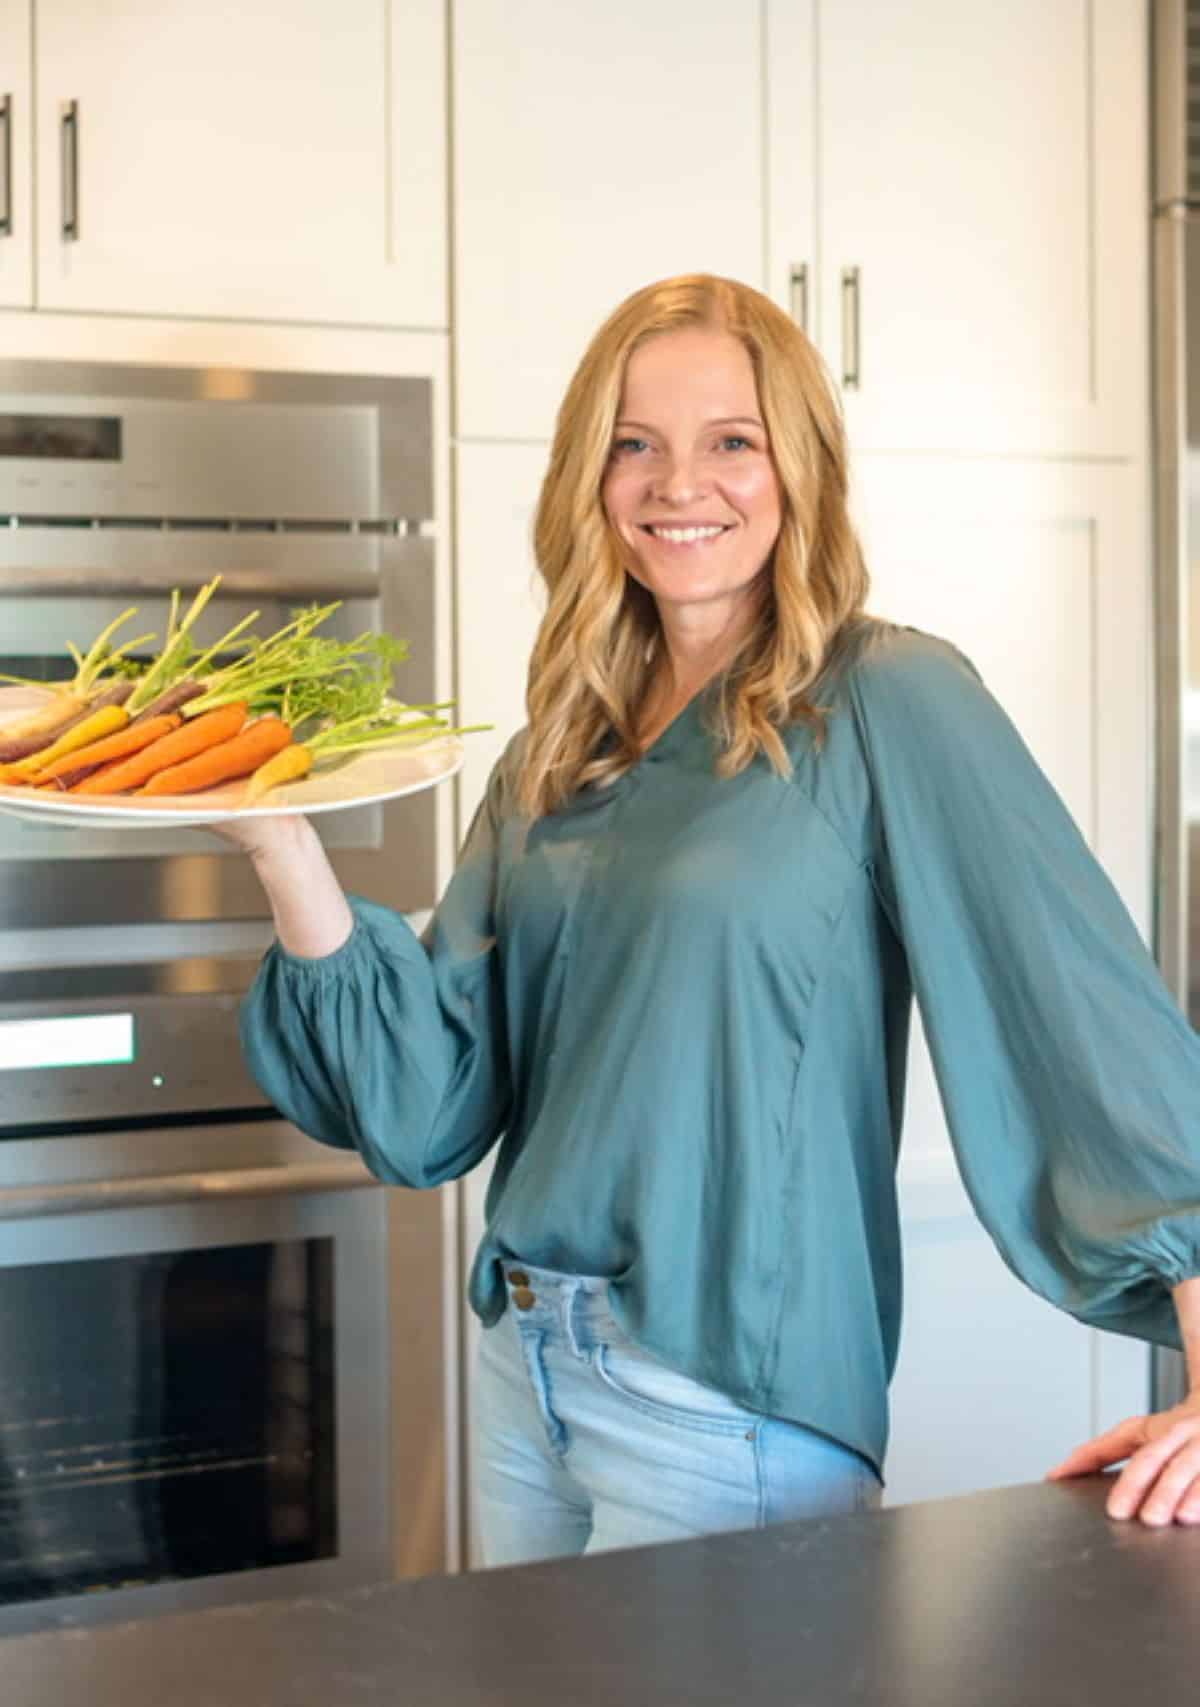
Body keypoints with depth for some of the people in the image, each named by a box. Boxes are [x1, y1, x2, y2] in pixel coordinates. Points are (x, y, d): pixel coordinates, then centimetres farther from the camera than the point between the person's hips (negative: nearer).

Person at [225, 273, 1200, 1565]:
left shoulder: (884, 702, -11)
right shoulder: (557, 755, 7)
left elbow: (1093, 1005, -18)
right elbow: (427, 1109, 1)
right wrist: (284, 850, -12)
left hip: (733, 1399, -6)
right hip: (521, 1366, 6)